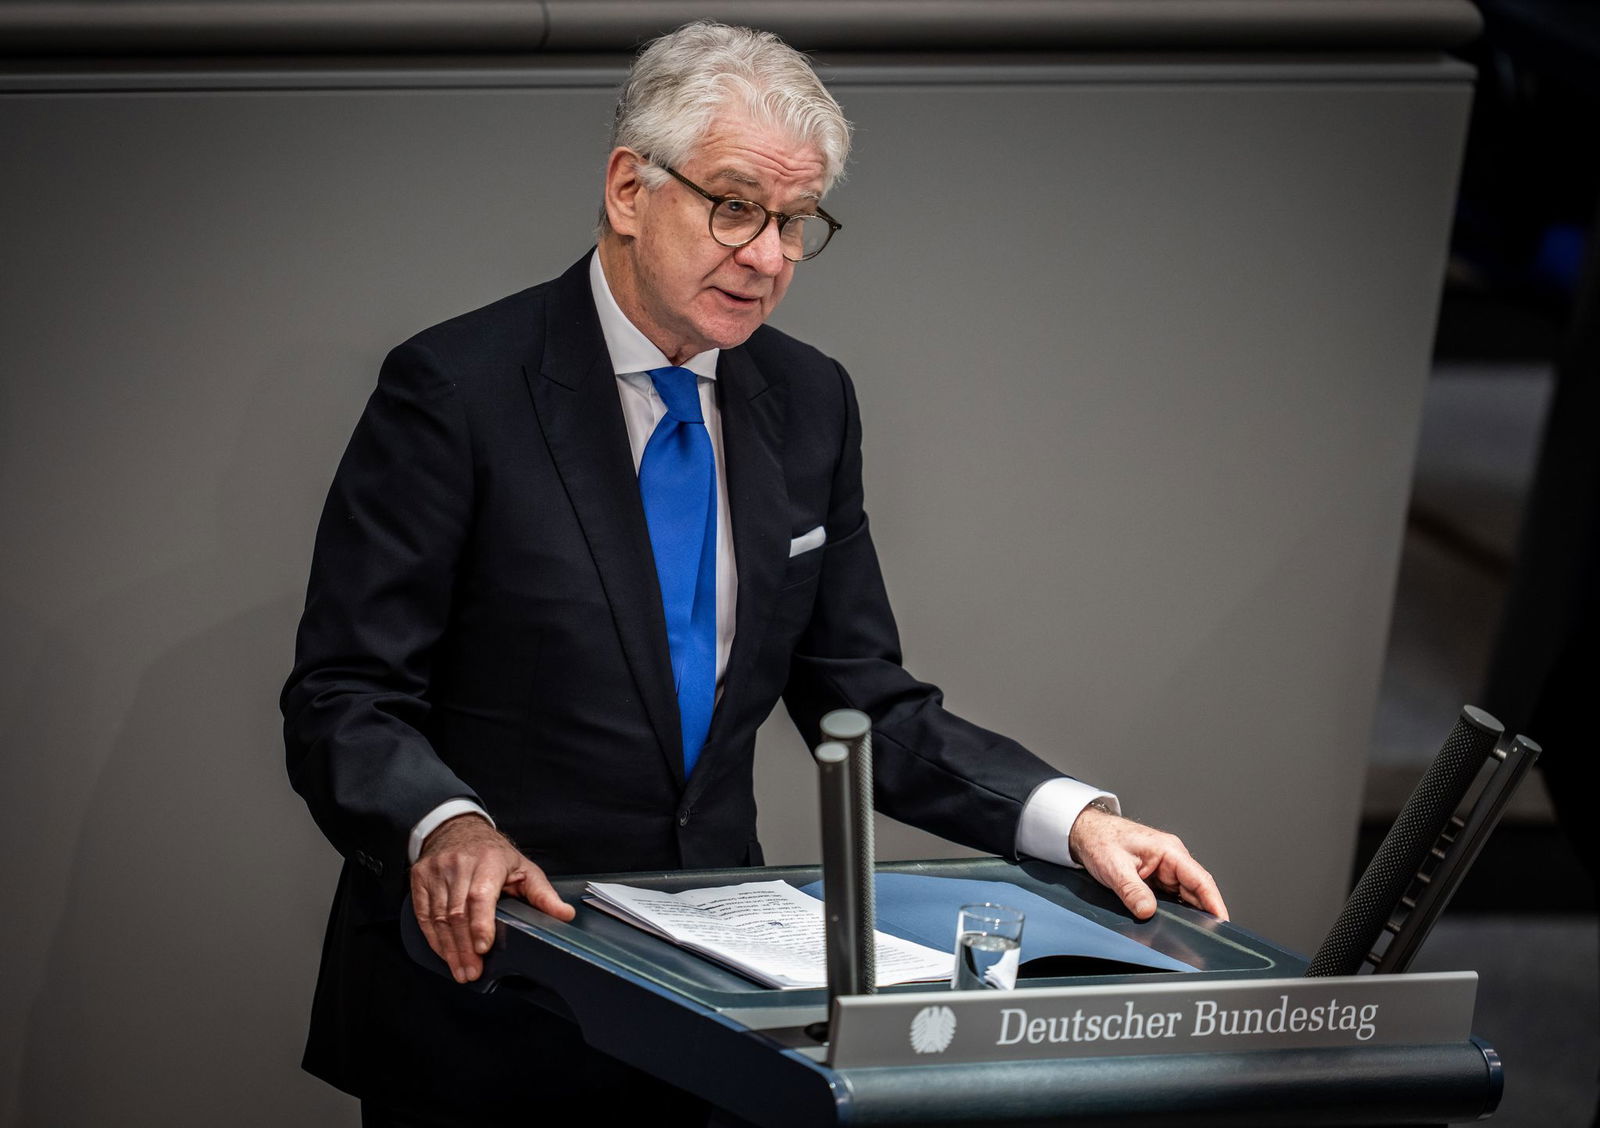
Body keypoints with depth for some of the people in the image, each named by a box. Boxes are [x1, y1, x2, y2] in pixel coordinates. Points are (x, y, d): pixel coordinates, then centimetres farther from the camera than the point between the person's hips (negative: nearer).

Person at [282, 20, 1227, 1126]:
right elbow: (344, 700, -14)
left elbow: (866, 705, 9)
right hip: (480, 1004, -5)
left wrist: (1074, 818, -6)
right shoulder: (458, 390, -11)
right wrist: (445, 825, -35)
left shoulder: (810, 403, 7)